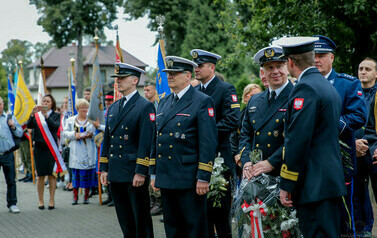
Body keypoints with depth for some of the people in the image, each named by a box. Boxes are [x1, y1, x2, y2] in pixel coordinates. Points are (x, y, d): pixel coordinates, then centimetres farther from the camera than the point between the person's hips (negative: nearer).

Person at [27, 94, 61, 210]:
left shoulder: (56, 115, 5)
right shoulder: (37, 115, 8)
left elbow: (56, 127, -14)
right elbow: (29, 126, -7)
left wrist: (46, 116, -25)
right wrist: (32, 114, -23)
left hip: (51, 147, -1)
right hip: (39, 147, 1)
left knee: (52, 174, 0)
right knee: (40, 175, 3)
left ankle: (52, 200, 7)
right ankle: (40, 200, 10)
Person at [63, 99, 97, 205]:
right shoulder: (70, 120, 10)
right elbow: (65, 133, 7)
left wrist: (91, 135, -15)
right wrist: (74, 134, -10)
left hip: (88, 151, -1)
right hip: (76, 152, 1)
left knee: (88, 174, 1)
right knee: (75, 173, 1)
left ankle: (86, 196, 12)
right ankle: (75, 196, 9)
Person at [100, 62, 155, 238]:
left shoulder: (145, 107, -7)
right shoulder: (113, 108, 15)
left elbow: (146, 142, -14)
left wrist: (141, 172, -18)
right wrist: (104, 168, 12)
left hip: (134, 173, -7)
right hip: (116, 174, 7)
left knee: (141, 220, -1)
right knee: (125, 221, 12)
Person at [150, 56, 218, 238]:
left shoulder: (202, 102, -7)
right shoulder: (164, 102, 15)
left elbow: (208, 143, -12)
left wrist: (203, 177, -16)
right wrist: (154, 173, 15)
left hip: (188, 179, -7)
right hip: (165, 178, 7)